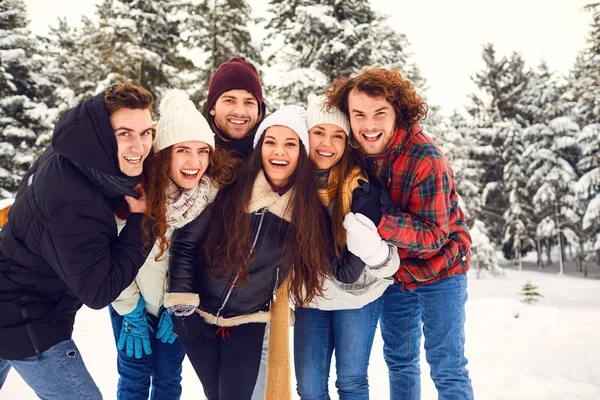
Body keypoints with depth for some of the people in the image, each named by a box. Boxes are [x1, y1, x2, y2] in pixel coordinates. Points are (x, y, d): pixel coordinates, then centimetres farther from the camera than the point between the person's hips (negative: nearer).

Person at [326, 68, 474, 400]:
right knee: (399, 361, 18)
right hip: (394, 271, 6)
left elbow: (434, 235, -28)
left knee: (446, 368, 0)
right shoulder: (355, 153, -9)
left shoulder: (426, 159, -28)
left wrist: (379, 218, -39)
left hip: (437, 269, -6)